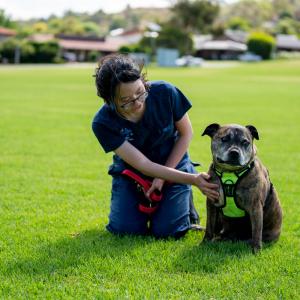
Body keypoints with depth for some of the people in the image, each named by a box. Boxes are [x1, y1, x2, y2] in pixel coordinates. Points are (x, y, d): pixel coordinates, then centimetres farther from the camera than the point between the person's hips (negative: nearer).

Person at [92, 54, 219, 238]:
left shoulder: (165, 92, -26)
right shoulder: (103, 123, -27)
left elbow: (186, 133, -8)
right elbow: (143, 165, -28)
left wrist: (163, 177, -11)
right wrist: (193, 180, -36)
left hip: (173, 165, 0)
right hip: (131, 172, 1)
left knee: (166, 231, -15)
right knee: (123, 230, -14)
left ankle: (185, 202, 15)